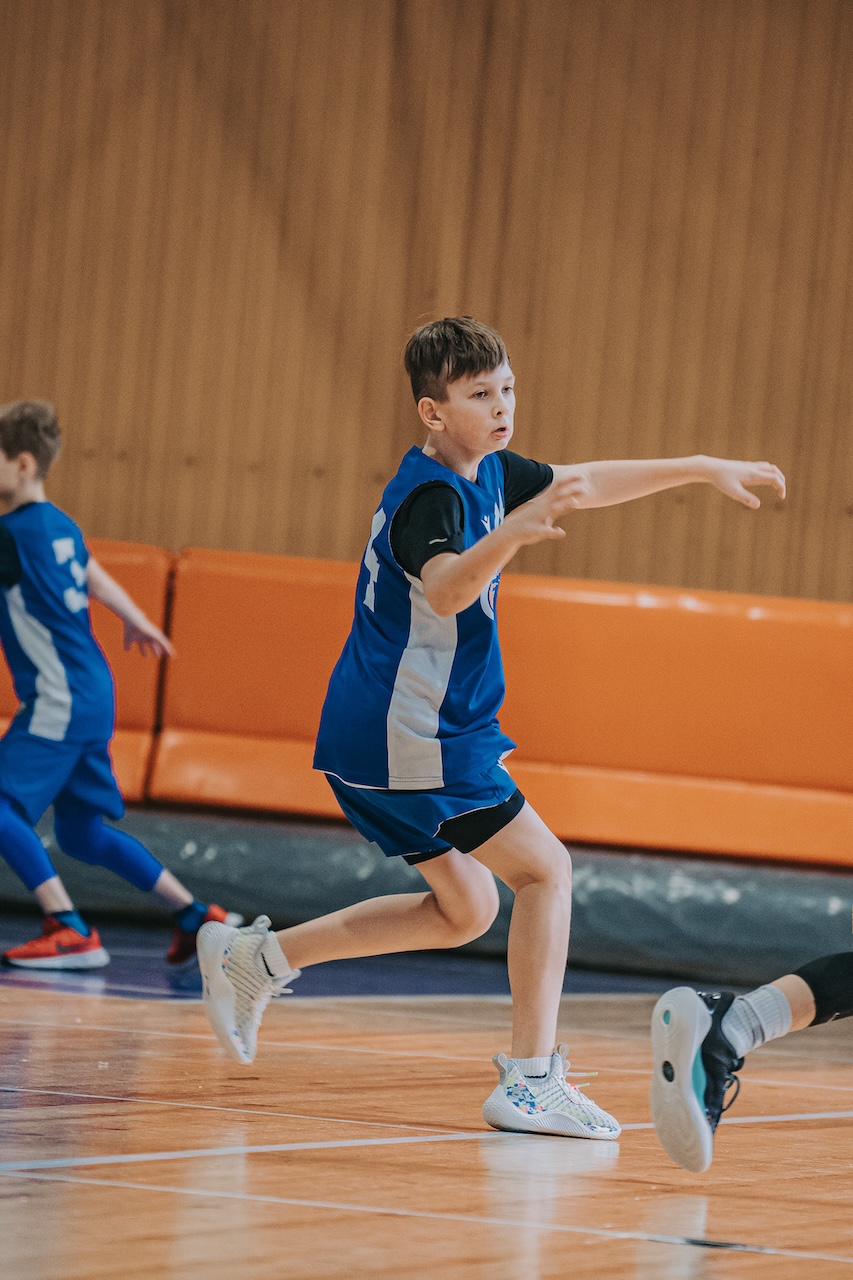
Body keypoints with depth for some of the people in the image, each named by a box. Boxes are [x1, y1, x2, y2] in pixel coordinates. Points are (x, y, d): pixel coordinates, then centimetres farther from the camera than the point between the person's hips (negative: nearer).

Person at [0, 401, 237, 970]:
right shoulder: (60, 526, 12)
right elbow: (95, 578, 29)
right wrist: (137, 621, 46)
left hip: (60, 702, -10)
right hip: (92, 695, 10)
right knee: (82, 831, 18)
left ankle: (70, 932, -20)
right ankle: (195, 915, 22)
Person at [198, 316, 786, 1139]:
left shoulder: (488, 473, 10)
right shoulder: (431, 496, -20)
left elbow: (585, 483, 23)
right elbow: (446, 589, -41)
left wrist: (703, 470, 23)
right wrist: (515, 531, -58)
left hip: (377, 736, 10)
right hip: (411, 738, -10)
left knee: (466, 909, 16)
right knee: (545, 870, -6)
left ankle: (256, 957, 18)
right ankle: (531, 1082, -6)